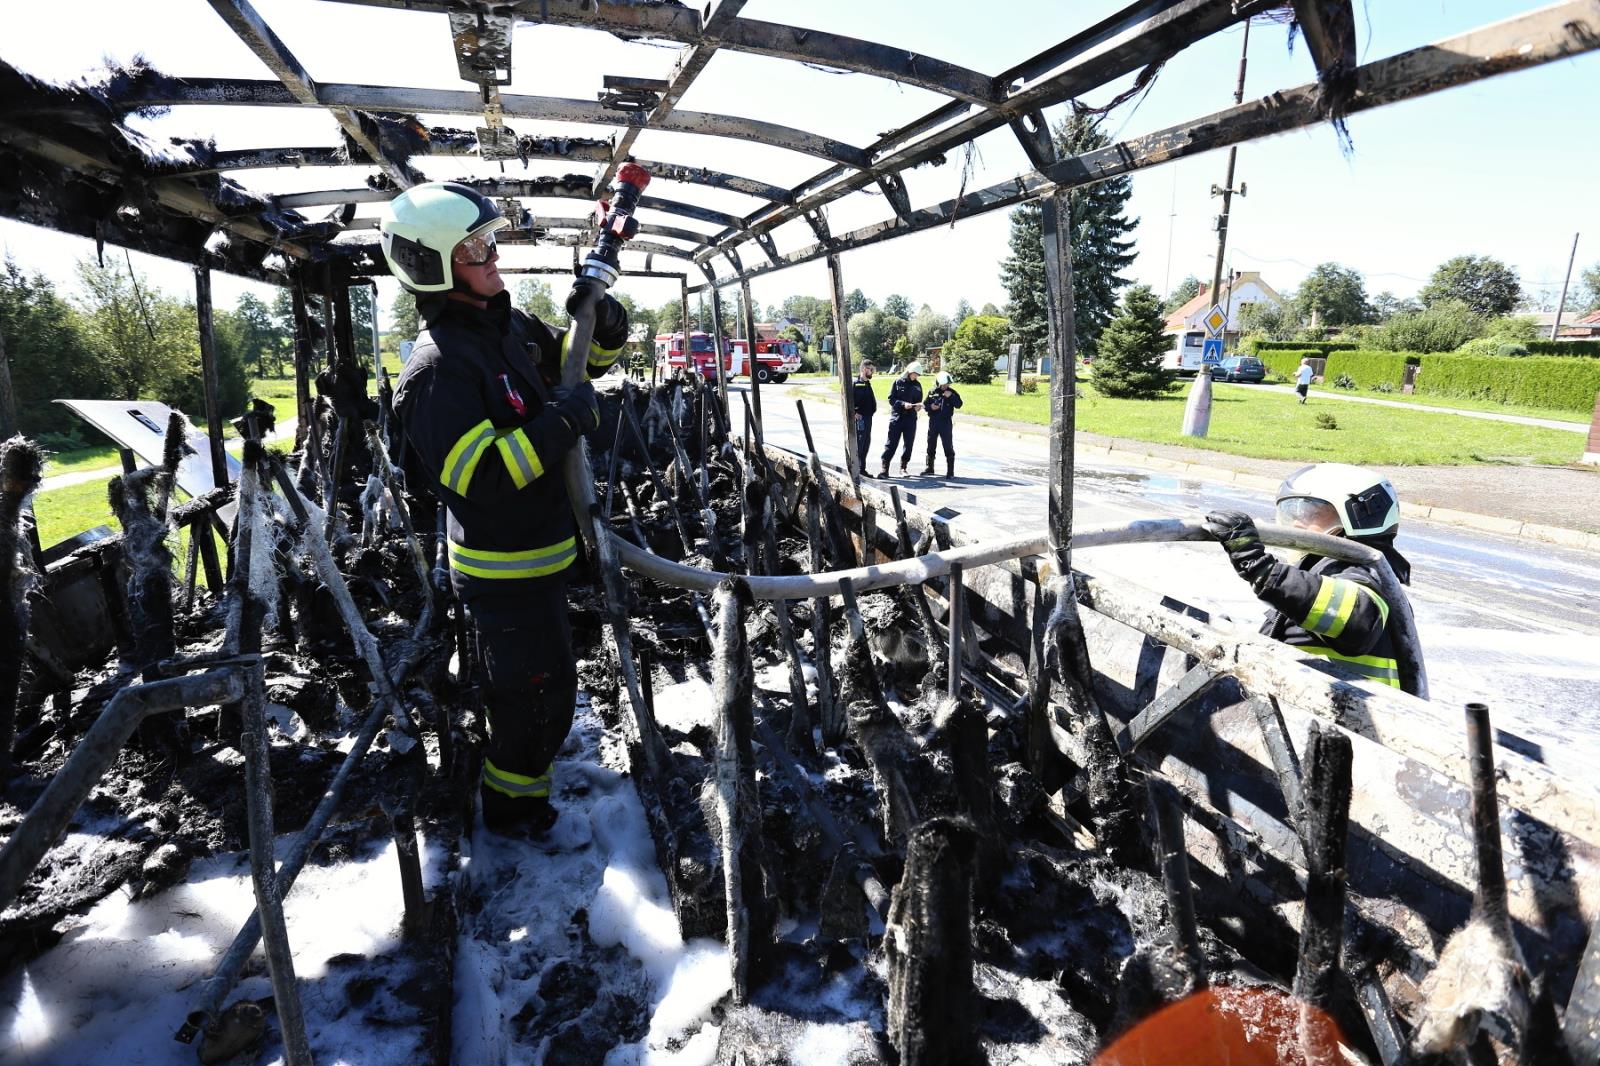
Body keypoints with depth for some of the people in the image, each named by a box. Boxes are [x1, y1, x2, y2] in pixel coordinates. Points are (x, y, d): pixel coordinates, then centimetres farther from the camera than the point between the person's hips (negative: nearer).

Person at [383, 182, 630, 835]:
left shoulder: (511, 326, 3)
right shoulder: (437, 369, -24)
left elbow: (587, 359, 16)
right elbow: (482, 479, -31)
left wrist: (606, 327, -6)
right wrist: (563, 420, -29)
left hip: (541, 548, 10)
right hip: (503, 571, -10)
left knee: (543, 681, 28)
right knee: (541, 695, 3)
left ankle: (512, 775, 53)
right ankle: (512, 811, 27)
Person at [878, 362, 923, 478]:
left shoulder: (917, 385, 10)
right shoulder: (898, 382, -1)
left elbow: (919, 400, 16)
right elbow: (891, 399, -4)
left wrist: (918, 406, -6)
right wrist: (903, 404, -19)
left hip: (911, 418, 4)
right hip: (897, 417, -4)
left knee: (909, 443, 5)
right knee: (892, 443, -6)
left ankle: (903, 467, 16)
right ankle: (884, 468, -5)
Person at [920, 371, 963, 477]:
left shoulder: (952, 392, -1)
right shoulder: (932, 392, 4)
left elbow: (959, 404, -10)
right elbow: (925, 405, 9)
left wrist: (951, 396, -22)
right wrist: (930, 406, -13)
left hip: (946, 423, -3)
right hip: (933, 422, 3)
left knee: (948, 447, -3)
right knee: (931, 446, 12)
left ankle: (950, 471, 3)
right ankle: (929, 468, 25)